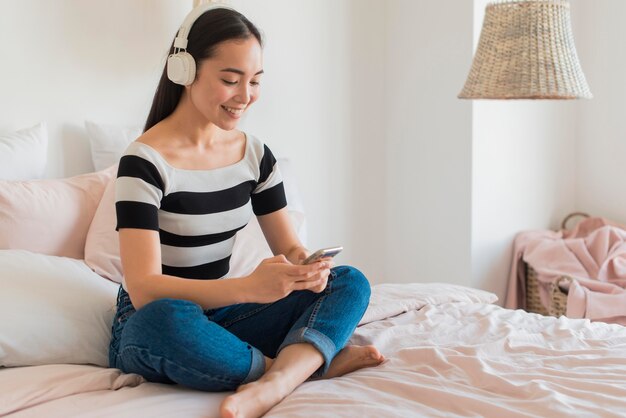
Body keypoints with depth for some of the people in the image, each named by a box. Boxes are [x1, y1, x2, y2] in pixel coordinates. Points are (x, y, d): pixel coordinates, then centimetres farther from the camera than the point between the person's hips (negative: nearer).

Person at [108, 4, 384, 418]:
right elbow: (143, 289, -26)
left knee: (350, 282, -10)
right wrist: (249, 287, -39)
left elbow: (290, 247, 4)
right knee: (169, 320, -41)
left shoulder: (255, 153, 2)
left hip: (219, 315, 6)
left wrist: (306, 265, -22)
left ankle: (273, 384, -36)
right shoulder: (144, 161, -17)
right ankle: (312, 360, -20)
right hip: (152, 324, -6)